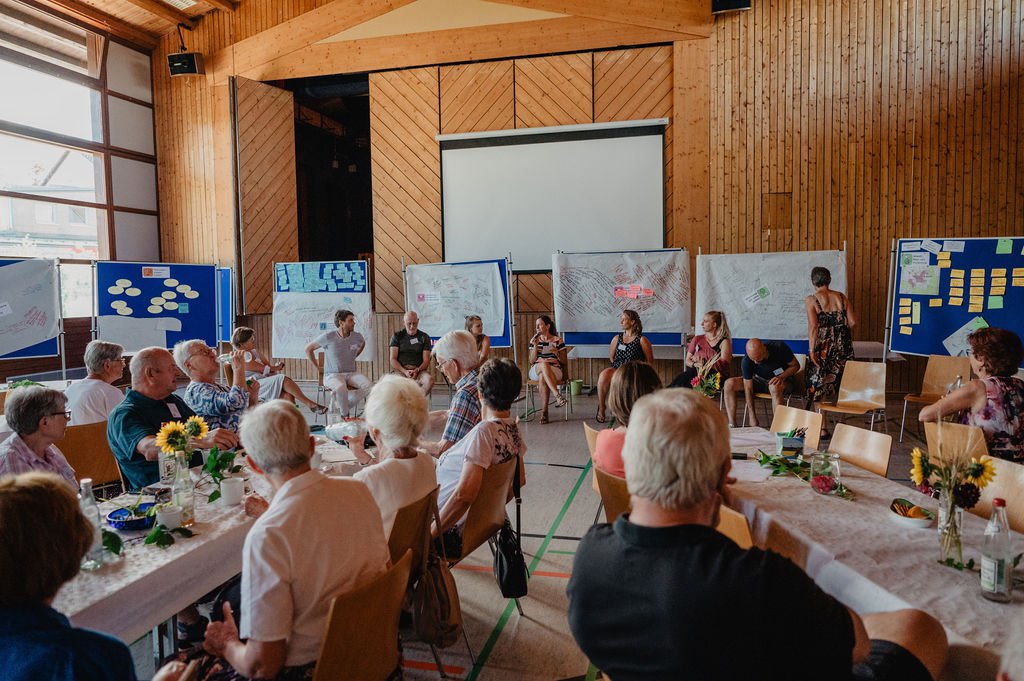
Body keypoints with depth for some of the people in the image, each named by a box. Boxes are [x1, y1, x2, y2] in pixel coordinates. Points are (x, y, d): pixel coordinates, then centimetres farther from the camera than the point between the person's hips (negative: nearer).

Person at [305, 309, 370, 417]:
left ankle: (338, 405, -10)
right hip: (332, 375, -4)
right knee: (341, 387, -39)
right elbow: (308, 349, 4)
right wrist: (318, 369, 2)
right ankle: (345, 414, -14)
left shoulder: (357, 337, 3)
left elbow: (363, 344, 30)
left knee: (367, 384, -26)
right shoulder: (328, 337, -8)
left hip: (351, 373, 4)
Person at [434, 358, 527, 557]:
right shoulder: (513, 428, 0)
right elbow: (520, 480, 14)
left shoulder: (484, 432, -26)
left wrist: (430, 534, -25)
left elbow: (464, 494, -34)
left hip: (452, 533, -8)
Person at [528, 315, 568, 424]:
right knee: (544, 364, -37)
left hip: (554, 370, -1)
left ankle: (544, 411, -35)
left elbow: (564, 362, 7)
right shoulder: (534, 340, 13)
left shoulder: (557, 340, 7)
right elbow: (532, 361, 4)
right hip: (536, 370, 1)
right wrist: (535, 346, -8)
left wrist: (557, 353, -12)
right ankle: (557, 396, -49)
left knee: (542, 377, -38)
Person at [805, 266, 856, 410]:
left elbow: (813, 326, -17)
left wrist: (812, 350, -14)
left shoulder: (811, 300, -9)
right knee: (840, 380, 13)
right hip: (843, 347, 4)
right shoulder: (841, 297, 4)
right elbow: (852, 322, 1)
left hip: (823, 347, -4)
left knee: (818, 388, 5)